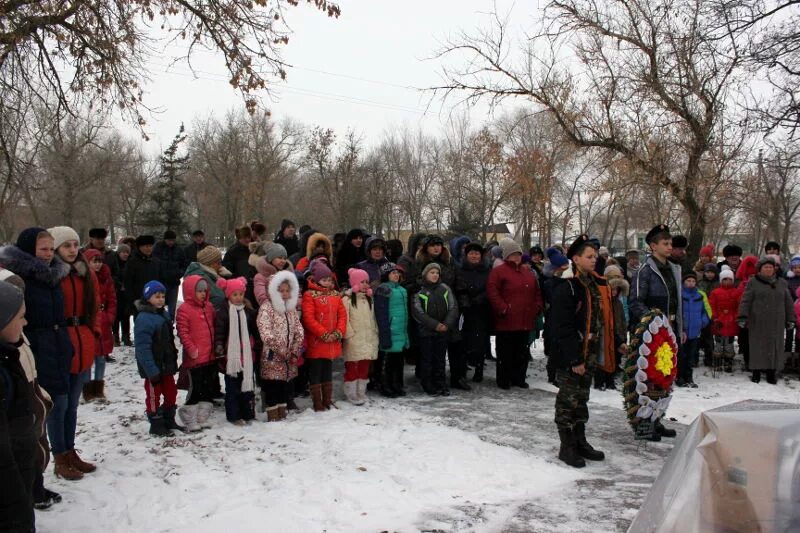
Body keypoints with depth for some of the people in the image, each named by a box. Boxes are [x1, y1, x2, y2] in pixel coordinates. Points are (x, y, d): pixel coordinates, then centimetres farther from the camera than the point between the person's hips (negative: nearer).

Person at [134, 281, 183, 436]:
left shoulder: (164, 314, 7)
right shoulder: (143, 318, -21)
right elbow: (142, 347, -25)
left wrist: (173, 361, 15)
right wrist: (151, 370, -26)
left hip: (166, 364, 8)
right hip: (153, 367, -8)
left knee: (171, 392, 17)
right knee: (154, 395, 6)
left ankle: (169, 421, 32)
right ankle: (156, 425, 19)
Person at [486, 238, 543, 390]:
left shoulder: (528, 273, 17)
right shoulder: (498, 271, -6)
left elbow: (537, 292, 23)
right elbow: (492, 292, -16)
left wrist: (538, 306, 9)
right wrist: (503, 308, -21)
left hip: (525, 321, 7)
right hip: (506, 321, -7)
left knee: (522, 352, 13)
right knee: (505, 352, 1)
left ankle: (519, 378, 24)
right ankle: (504, 380, 10)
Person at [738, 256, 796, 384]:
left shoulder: (782, 283, 12)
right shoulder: (753, 283, 2)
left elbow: (788, 303, 15)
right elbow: (745, 301, -3)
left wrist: (790, 319, 12)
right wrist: (743, 317, -11)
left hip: (776, 323, 3)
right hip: (758, 322, -3)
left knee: (775, 346, 4)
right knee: (758, 347, 2)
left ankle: (771, 372, 13)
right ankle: (756, 371, 10)